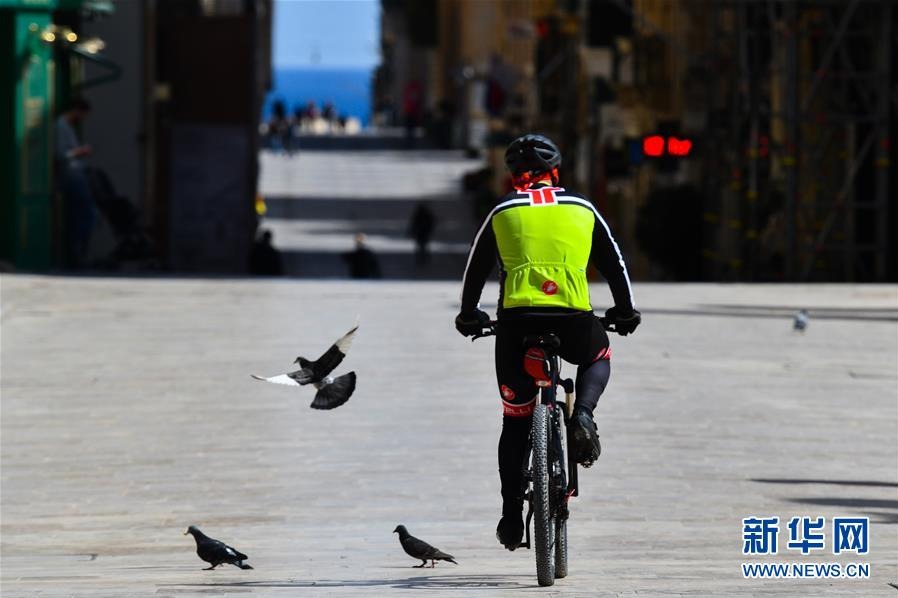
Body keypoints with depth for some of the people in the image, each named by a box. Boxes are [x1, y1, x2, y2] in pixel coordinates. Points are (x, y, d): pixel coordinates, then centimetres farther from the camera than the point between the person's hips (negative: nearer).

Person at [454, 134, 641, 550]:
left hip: (517, 319, 0)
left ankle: (511, 517, 9)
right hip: (573, 320, 0)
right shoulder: (581, 208, 17)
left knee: (516, 419, 13)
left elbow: (476, 269, 24)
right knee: (598, 358, 34)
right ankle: (582, 417, 3)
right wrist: (625, 312, 39)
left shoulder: (503, 211, 16)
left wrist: (469, 316, 40)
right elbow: (614, 263, 25)